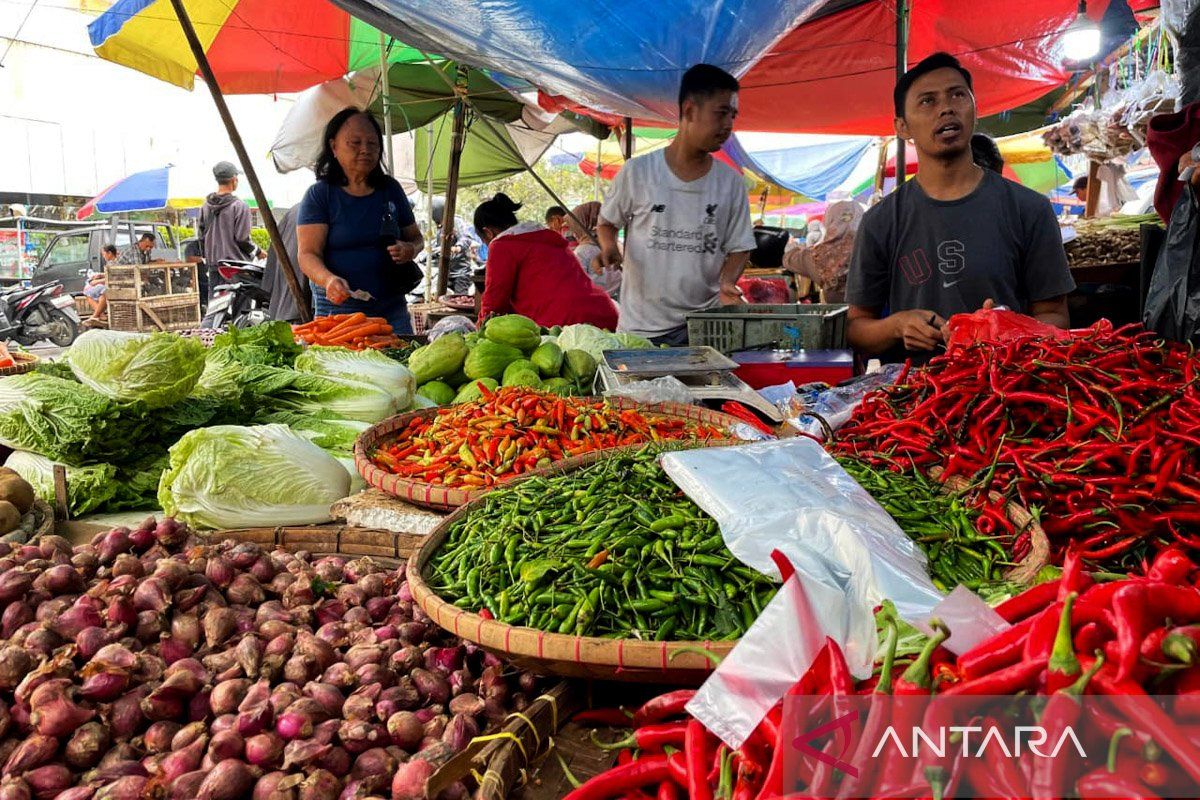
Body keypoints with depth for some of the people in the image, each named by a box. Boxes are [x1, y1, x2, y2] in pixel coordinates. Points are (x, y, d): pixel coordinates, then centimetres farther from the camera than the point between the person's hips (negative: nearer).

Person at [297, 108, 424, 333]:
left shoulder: (390, 189, 11)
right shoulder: (319, 195, -1)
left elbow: (416, 237, 21)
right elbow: (308, 254, -8)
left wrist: (410, 250, -3)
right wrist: (328, 279, -29)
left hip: (391, 310, 3)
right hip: (337, 309, -3)